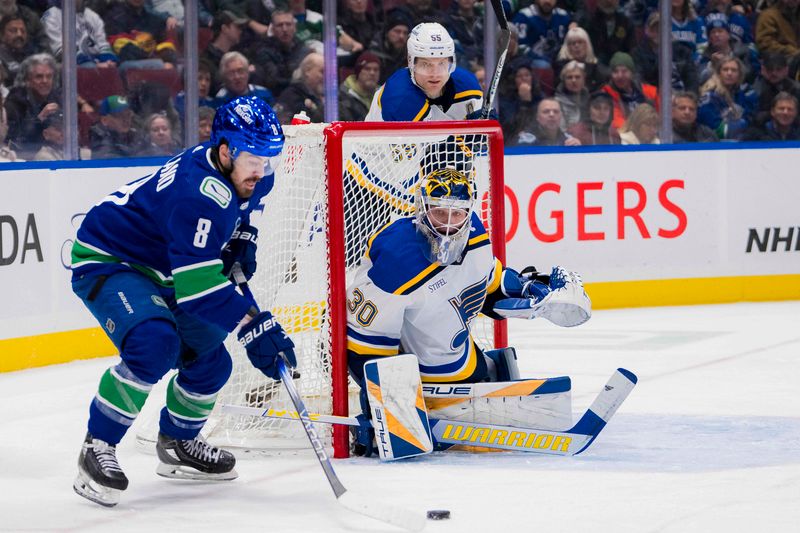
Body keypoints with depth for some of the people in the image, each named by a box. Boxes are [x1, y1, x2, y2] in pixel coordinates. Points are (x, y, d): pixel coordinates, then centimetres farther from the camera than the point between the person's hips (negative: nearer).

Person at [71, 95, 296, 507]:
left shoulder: (248, 174, -6)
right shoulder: (199, 192, -35)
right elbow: (196, 283, -39)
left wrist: (241, 243, 3)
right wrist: (252, 323, -40)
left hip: (158, 269, 9)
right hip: (105, 263, -9)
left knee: (210, 360, 8)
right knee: (154, 344, -32)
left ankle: (178, 444, 34)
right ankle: (97, 449, -20)